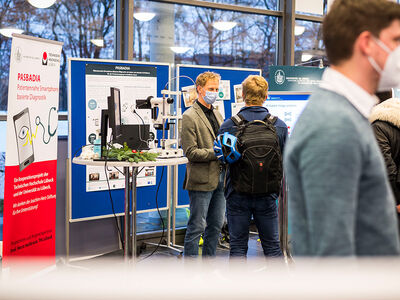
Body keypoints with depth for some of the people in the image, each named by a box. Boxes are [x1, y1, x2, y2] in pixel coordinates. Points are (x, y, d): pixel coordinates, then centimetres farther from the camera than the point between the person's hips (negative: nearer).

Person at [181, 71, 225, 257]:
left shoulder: (217, 114, 17)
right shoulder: (190, 116, -9)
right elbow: (191, 152, -15)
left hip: (219, 177, 8)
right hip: (202, 179, -8)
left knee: (216, 225, 13)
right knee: (197, 227, -2)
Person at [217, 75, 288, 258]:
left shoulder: (228, 125, -9)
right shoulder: (279, 126, -5)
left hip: (237, 194, -1)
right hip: (267, 196, 1)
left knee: (238, 247, 8)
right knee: (272, 246, 13)